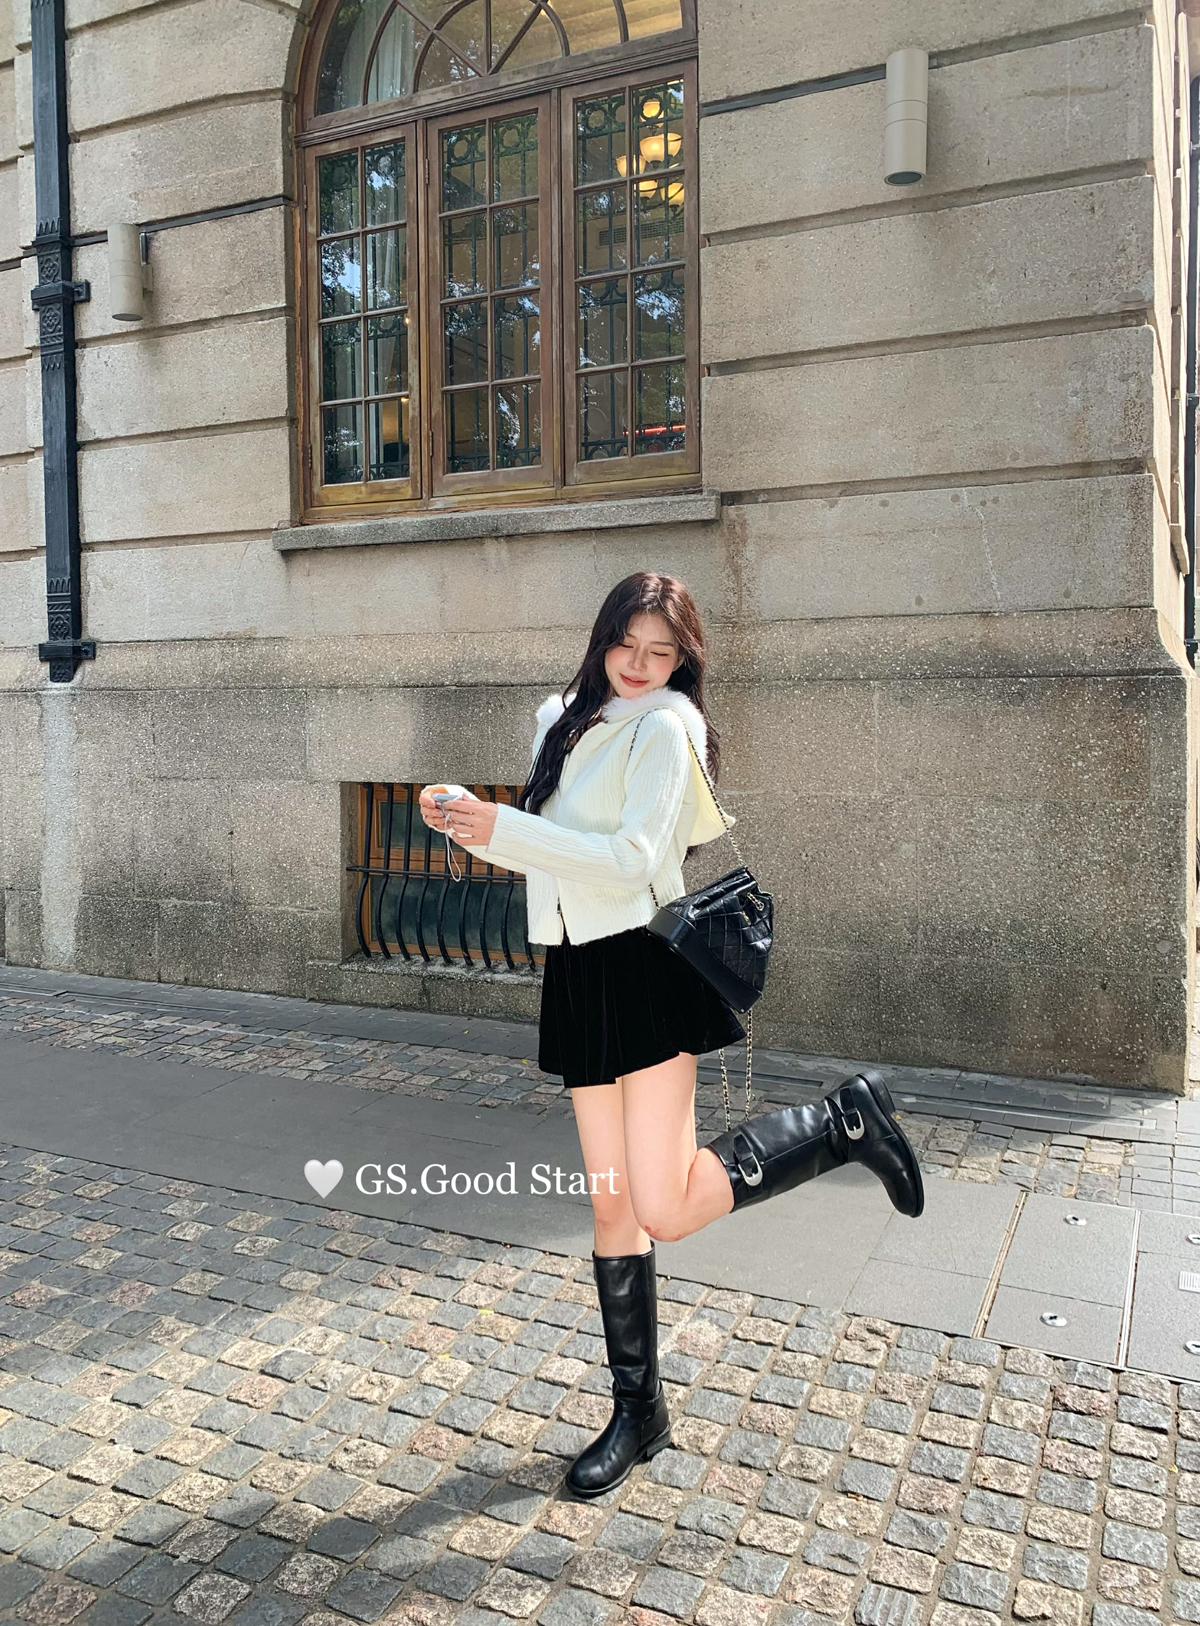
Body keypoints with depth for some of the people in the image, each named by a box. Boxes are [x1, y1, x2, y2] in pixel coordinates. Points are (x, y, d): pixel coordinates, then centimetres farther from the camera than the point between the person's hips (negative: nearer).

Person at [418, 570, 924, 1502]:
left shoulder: (664, 727, -8)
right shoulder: (571, 721, 16)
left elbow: (631, 857, -19)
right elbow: (546, 856, 18)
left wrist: (502, 827, -21)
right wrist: (471, 826, 1)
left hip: (647, 967, -7)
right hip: (579, 970, 7)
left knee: (665, 1210, -12)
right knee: (613, 1205, 10)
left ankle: (845, 1121, 7)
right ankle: (639, 1412, 25)